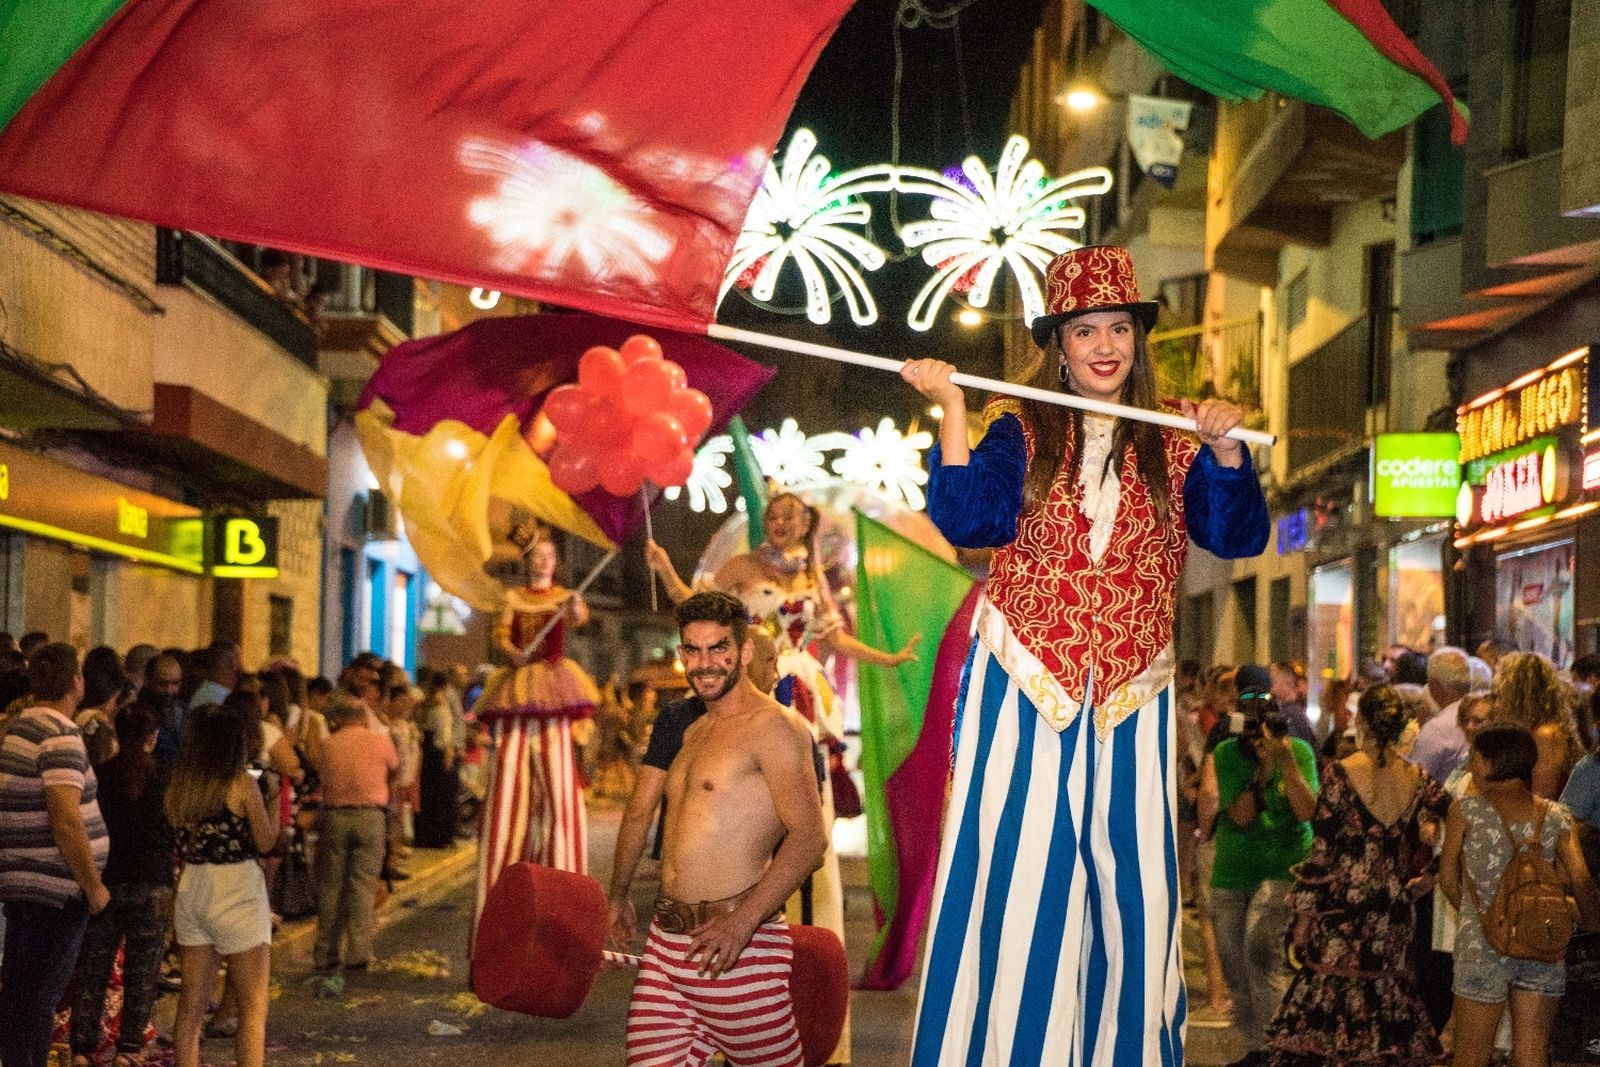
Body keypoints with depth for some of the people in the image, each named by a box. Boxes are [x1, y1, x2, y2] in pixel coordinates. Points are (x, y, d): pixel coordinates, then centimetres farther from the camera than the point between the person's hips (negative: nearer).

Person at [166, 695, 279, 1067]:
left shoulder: (181, 782, 3)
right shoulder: (243, 784, -13)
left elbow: (182, 842, 12)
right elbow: (265, 841, -5)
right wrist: (272, 795, 7)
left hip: (191, 887, 6)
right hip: (235, 891, -6)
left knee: (192, 1002, 13)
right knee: (253, 1005, 2)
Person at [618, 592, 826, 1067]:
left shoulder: (773, 726, -9)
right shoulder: (694, 732, 18)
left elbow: (809, 837, -18)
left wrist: (743, 920, -25)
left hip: (738, 947, -8)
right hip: (666, 941, 8)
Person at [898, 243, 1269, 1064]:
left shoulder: (1173, 444, 8)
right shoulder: (1020, 433, 4)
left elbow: (1237, 537, -2)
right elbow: (969, 521, -11)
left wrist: (1224, 449, -18)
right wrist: (952, 408, -17)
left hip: (1130, 701, 2)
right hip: (1024, 689, -2)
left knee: (1133, 890, 3)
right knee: (1012, 883, -2)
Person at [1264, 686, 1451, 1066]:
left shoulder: (1341, 774, -10)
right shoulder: (1418, 780, 3)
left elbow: (1321, 850, -9)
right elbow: (1425, 847, 7)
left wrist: (1304, 913, -5)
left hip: (1341, 910, -4)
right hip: (1392, 916, 4)